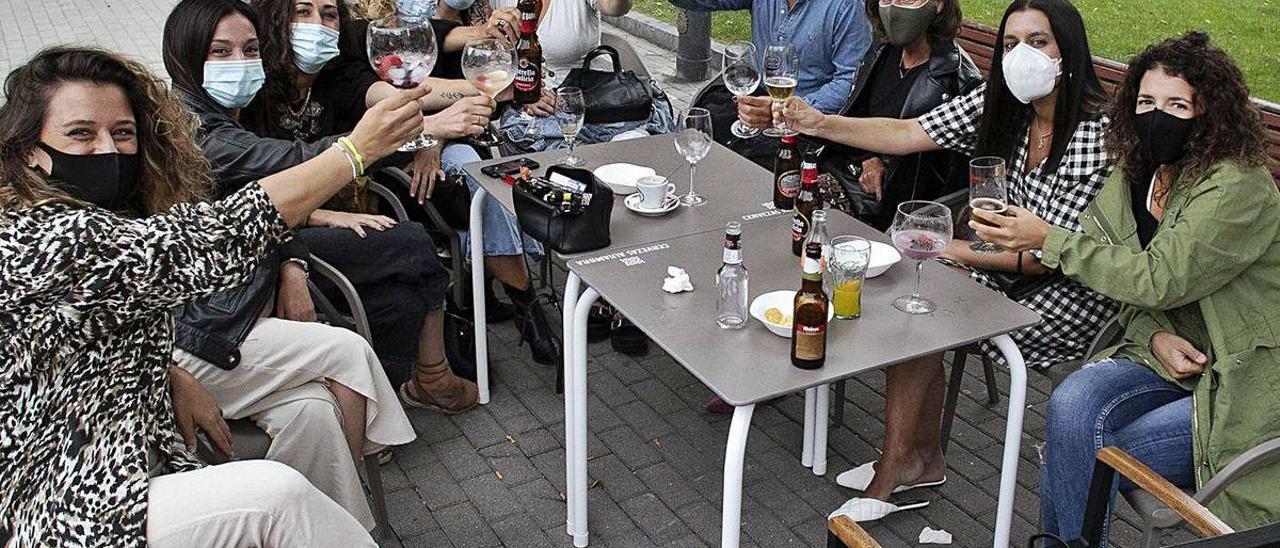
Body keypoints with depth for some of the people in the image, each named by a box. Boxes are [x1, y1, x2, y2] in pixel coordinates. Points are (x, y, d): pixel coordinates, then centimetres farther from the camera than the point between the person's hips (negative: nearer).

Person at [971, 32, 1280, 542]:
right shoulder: (1137, 175, 4)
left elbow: (1157, 279, -25)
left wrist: (1048, 239, -23)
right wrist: (1156, 336, -13)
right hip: (1175, 357, 6)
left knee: (1091, 461, -21)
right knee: (1072, 406, -22)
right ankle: (1062, 541, -9)